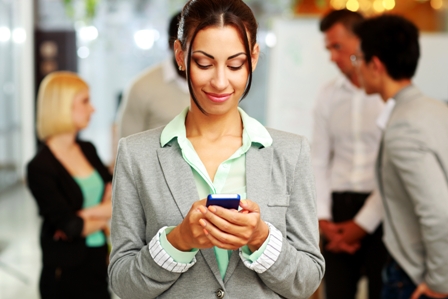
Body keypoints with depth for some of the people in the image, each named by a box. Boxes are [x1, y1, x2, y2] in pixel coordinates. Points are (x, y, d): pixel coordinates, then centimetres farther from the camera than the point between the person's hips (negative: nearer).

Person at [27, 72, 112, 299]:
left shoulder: (88, 150, 6)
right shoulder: (40, 167, -15)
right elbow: (71, 227, -18)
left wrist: (89, 214, -16)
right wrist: (107, 214, -3)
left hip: (100, 263, 6)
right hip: (67, 273, -6)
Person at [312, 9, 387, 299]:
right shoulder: (329, 95, 8)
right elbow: (319, 160, 11)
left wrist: (362, 223, -8)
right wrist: (322, 218, 1)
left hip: (380, 210, -4)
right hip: (338, 208, 4)